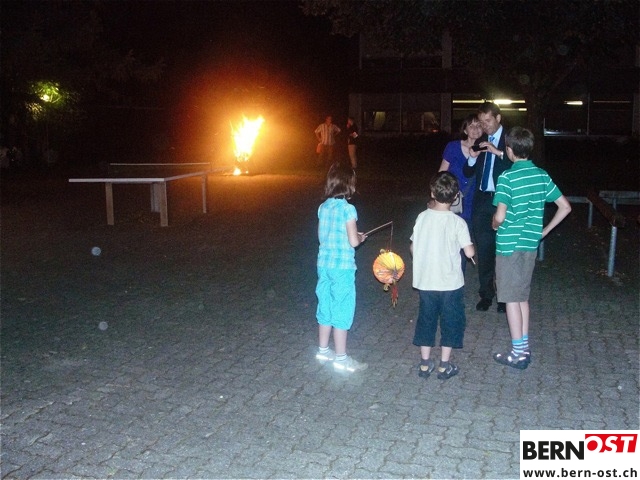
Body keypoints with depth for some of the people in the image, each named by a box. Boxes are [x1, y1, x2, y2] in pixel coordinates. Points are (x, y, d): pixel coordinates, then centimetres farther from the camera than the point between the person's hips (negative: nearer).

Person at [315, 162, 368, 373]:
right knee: (342, 311, 2)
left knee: (326, 307, 17)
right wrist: (360, 237, 6)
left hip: (324, 264, 7)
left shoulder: (323, 207, 5)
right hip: (342, 267, -7)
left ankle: (323, 351, 29)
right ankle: (341, 359, 10)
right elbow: (353, 241, -17)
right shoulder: (348, 209, -15)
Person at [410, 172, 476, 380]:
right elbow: (469, 252, -15)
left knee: (426, 320, 16)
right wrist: (470, 245, 7)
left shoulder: (422, 217, -4)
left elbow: (413, 248, 3)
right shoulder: (457, 222, -14)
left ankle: (425, 364, 23)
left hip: (425, 282, 3)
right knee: (451, 322, 13)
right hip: (450, 283, -3)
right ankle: (444, 366, 18)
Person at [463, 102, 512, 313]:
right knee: (484, 248, 7)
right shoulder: (480, 141, 13)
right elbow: (468, 173, 12)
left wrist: (499, 153, -24)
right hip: (481, 200, 4)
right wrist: (472, 157, -8)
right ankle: (486, 294, 17)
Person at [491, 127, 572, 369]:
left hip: (509, 245, -6)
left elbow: (500, 217, -22)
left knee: (511, 298, 3)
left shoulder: (507, 177, -15)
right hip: (531, 243, 6)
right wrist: (544, 231, 12)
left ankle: (518, 354, 10)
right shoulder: (542, 175, 4)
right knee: (522, 296, 17)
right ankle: (524, 348, 24)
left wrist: (494, 225, 0)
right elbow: (565, 207, 6)